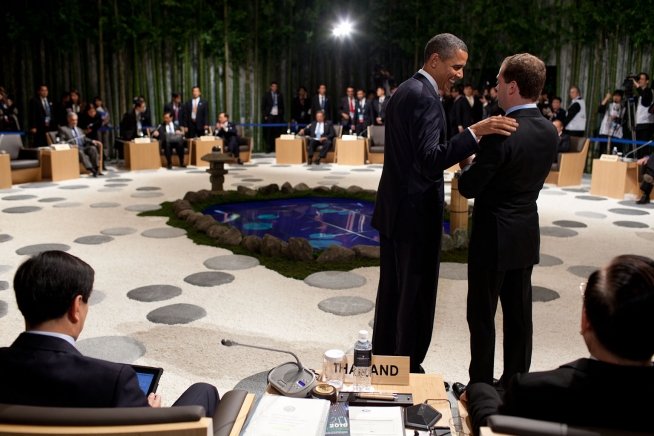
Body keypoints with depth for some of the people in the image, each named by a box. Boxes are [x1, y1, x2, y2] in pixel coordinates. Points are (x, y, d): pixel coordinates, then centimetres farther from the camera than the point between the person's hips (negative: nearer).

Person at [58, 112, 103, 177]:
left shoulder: (79, 129, 31)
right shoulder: (63, 129, 12)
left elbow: (84, 139, 21)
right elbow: (61, 142, -1)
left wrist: (93, 141, -1)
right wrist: (71, 146, -20)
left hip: (84, 148, 5)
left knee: (93, 148, -27)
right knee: (80, 152, -38)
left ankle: (96, 169, -36)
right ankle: (91, 170, -52)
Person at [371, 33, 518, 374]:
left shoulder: (404, 90, 13)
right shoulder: (424, 96, -18)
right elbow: (429, 161, -28)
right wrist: (475, 132, -36)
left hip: (393, 207, 10)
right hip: (416, 210, -10)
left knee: (392, 289, 18)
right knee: (417, 295, 2)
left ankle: (383, 357, 31)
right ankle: (409, 368, 14)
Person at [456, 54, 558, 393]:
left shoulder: (501, 134, -23)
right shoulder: (550, 132, 2)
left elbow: (469, 187, -18)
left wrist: (467, 164, 3)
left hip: (493, 237, -7)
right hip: (526, 236, 8)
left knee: (482, 316, 6)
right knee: (519, 314, 16)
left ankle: (480, 387, 18)